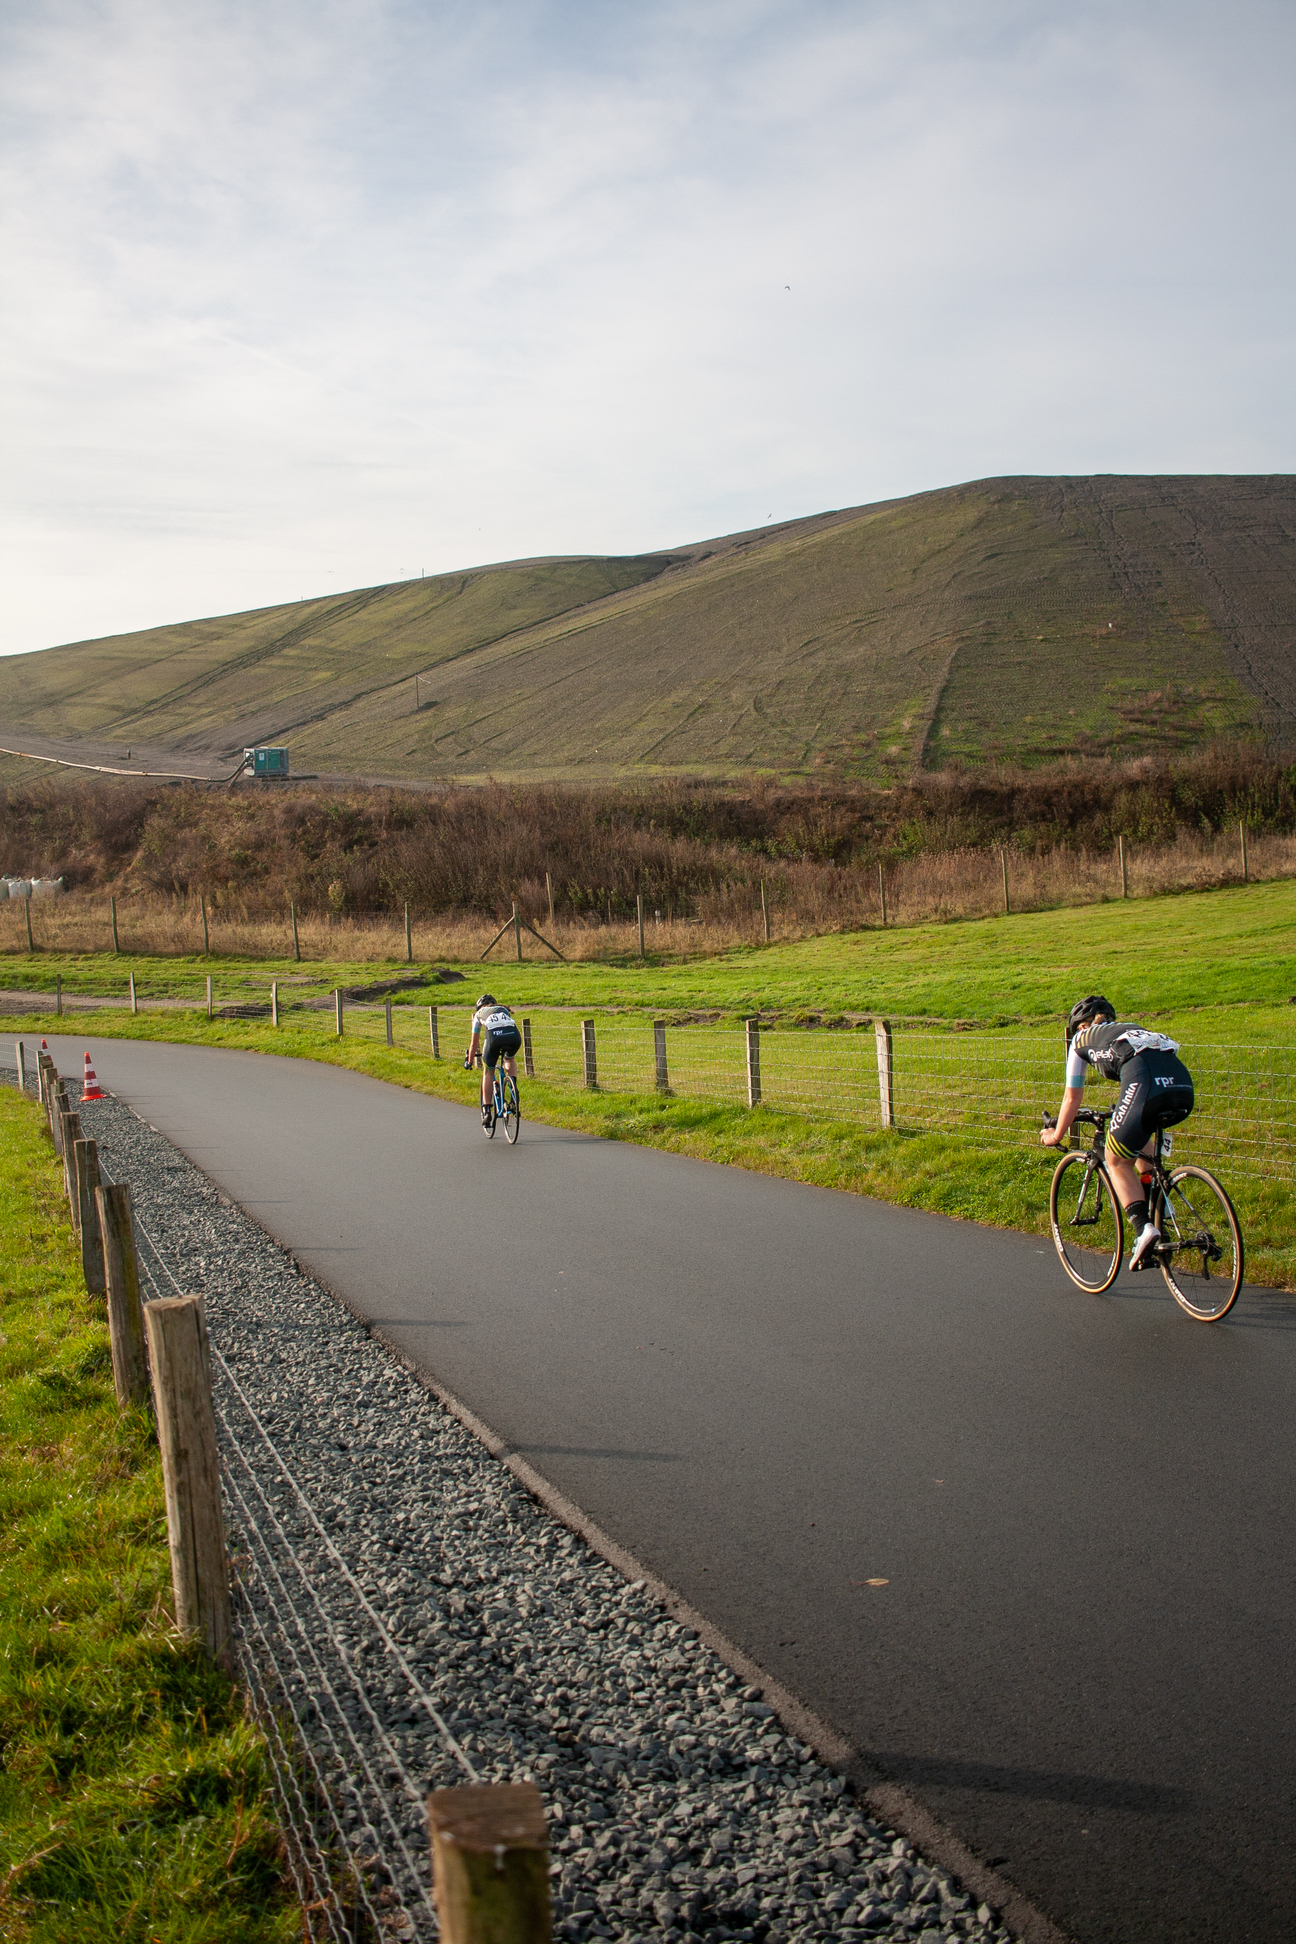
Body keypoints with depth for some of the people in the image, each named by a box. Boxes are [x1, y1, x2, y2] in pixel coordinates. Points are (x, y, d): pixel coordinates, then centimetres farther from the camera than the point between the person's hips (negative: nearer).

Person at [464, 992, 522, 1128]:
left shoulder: (479, 1014, 33)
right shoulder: (504, 1010, 39)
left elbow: (474, 1043, 38)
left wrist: (469, 1061, 52)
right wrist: (505, 1051, 65)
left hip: (494, 1036, -2)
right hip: (514, 1035, 2)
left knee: (488, 1072, 18)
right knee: (509, 1059, 35)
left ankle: (487, 1111, 11)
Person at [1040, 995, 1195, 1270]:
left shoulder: (1081, 1039, 27)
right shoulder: (1133, 1029, 40)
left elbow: (1072, 1099, 33)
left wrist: (1056, 1136, 48)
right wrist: (1125, 1114, 71)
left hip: (1145, 1085, -6)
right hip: (1183, 1084, 6)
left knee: (1117, 1162, 14)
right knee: (1141, 1136, 36)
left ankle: (1144, 1227, -7)